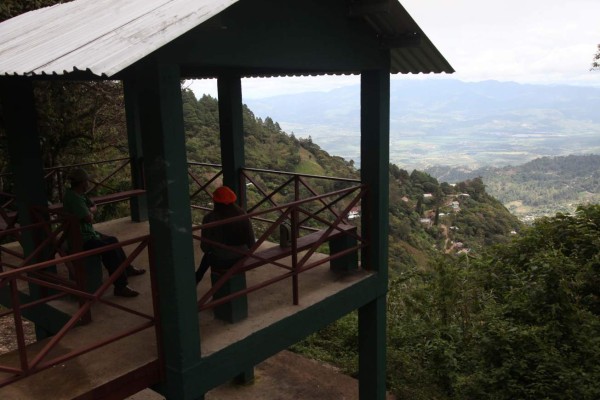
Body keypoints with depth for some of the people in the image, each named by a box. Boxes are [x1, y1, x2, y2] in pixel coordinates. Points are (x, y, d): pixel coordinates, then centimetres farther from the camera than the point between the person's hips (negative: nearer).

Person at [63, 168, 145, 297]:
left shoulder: (79, 194, 7)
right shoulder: (73, 197, -25)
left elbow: (94, 208, 12)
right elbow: (89, 218, -28)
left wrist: (89, 211, -10)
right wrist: (90, 213, -5)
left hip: (89, 233, 11)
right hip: (82, 239, -11)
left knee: (113, 241, 22)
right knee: (109, 249, -24)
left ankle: (127, 269, 39)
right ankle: (120, 286, -22)